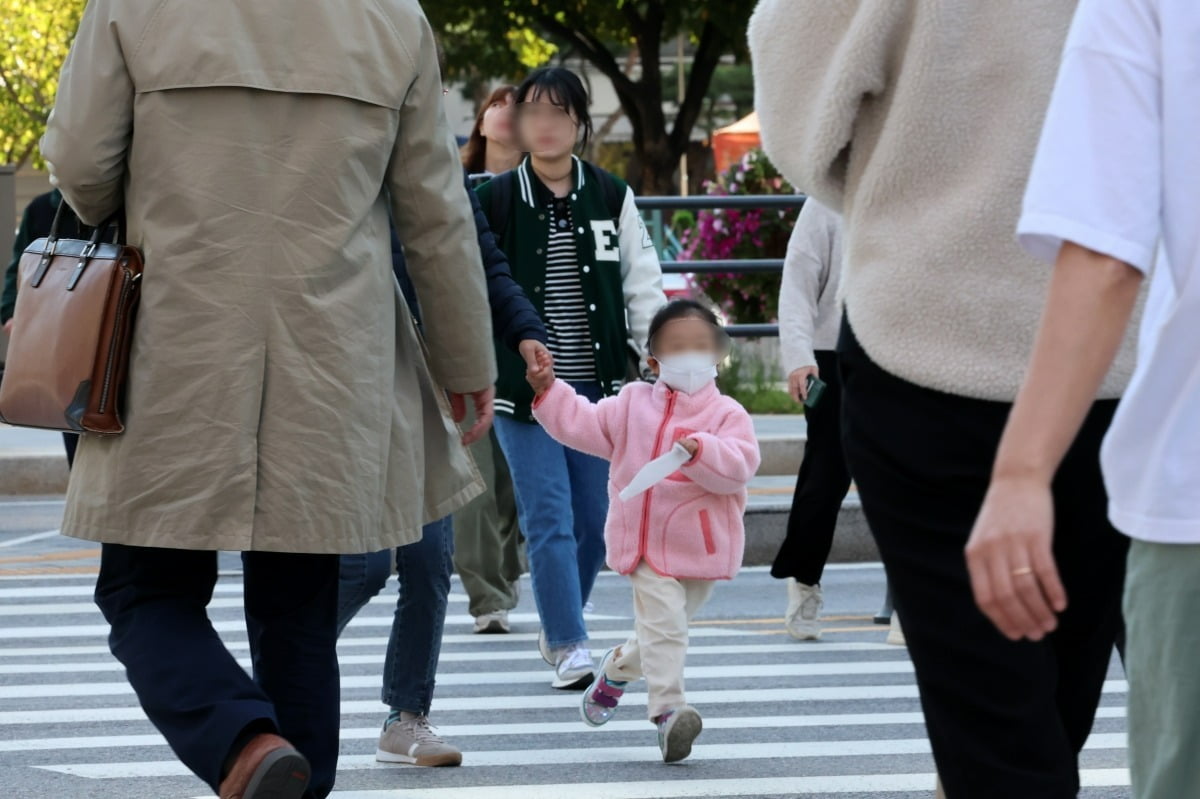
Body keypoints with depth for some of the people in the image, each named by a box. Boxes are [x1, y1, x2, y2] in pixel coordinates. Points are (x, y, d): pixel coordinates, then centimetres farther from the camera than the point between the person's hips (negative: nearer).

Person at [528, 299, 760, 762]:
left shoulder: (727, 416, -5)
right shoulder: (632, 405, 6)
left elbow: (737, 467, -18)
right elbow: (583, 424, 13)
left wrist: (699, 451, -33)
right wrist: (549, 391, 4)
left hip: (702, 547, 0)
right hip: (645, 546, 0)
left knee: (663, 630, 14)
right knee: (664, 626, -14)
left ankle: (618, 669, 42)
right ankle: (669, 711, -18)